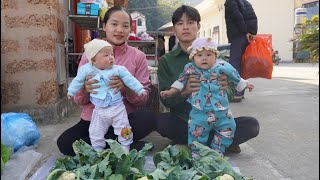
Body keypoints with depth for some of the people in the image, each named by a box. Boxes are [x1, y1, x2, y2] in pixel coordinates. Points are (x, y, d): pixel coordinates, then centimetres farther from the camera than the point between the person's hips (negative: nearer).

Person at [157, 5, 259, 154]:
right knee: (161, 121, -31)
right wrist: (183, 91, -28)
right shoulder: (166, 61, 2)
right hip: (181, 122, 0)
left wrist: (224, 88, -25)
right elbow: (165, 99, -6)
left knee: (252, 124, -18)